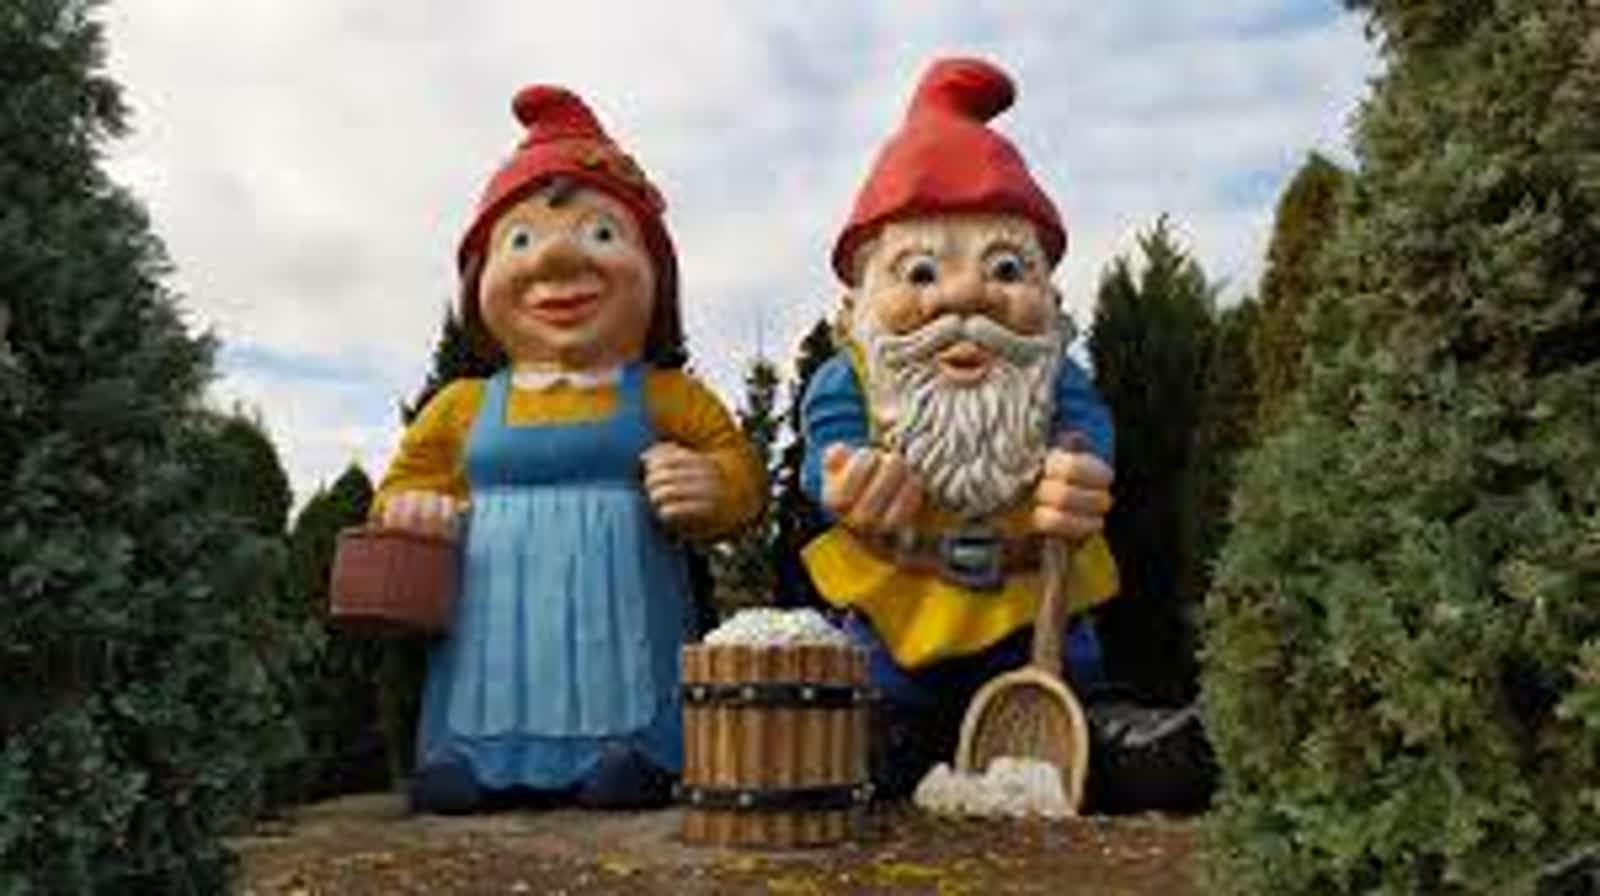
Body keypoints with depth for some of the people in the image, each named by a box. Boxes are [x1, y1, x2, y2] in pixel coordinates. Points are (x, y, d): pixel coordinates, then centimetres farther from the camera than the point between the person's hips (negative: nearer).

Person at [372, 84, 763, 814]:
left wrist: (709, 487, -17)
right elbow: (407, 480, 22)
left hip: (619, 622, -2)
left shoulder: (666, 397, 5)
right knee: (454, 780, -7)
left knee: (623, 772, -15)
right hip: (496, 627, 2)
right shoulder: (463, 407, 12)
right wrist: (408, 510, -2)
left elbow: (738, 466, 6)